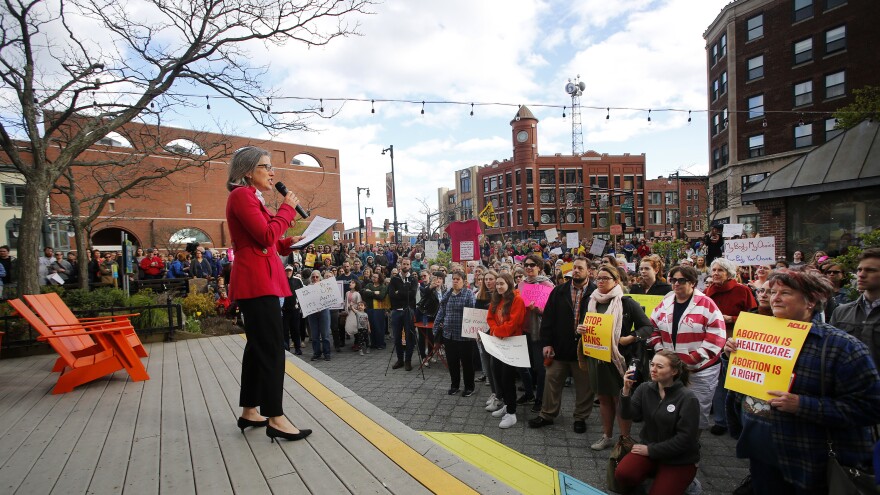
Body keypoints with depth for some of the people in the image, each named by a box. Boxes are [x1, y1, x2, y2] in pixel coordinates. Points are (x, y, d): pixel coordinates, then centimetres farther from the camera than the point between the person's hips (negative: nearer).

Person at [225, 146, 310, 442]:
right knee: (271, 350, -9)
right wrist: (287, 208, -7)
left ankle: (249, 412, 23)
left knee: (258, 347, 13)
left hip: (259, 281, 10)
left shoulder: (251, 198, 22)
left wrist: (287, 244, 5)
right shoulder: (242, 195, -9)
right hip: (257, 283, -10)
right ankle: (275, 419, -3)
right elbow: (267, 235, -19)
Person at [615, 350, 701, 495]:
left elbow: (685, 439, -17)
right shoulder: (645, 388, -4)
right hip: (649, 447, 3)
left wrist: (651, 450, -14)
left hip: (680, 458, -3)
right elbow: (628, 415, -10)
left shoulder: (687, 398, -17)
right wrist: (626, 390, -26)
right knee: (622, 474, -19)